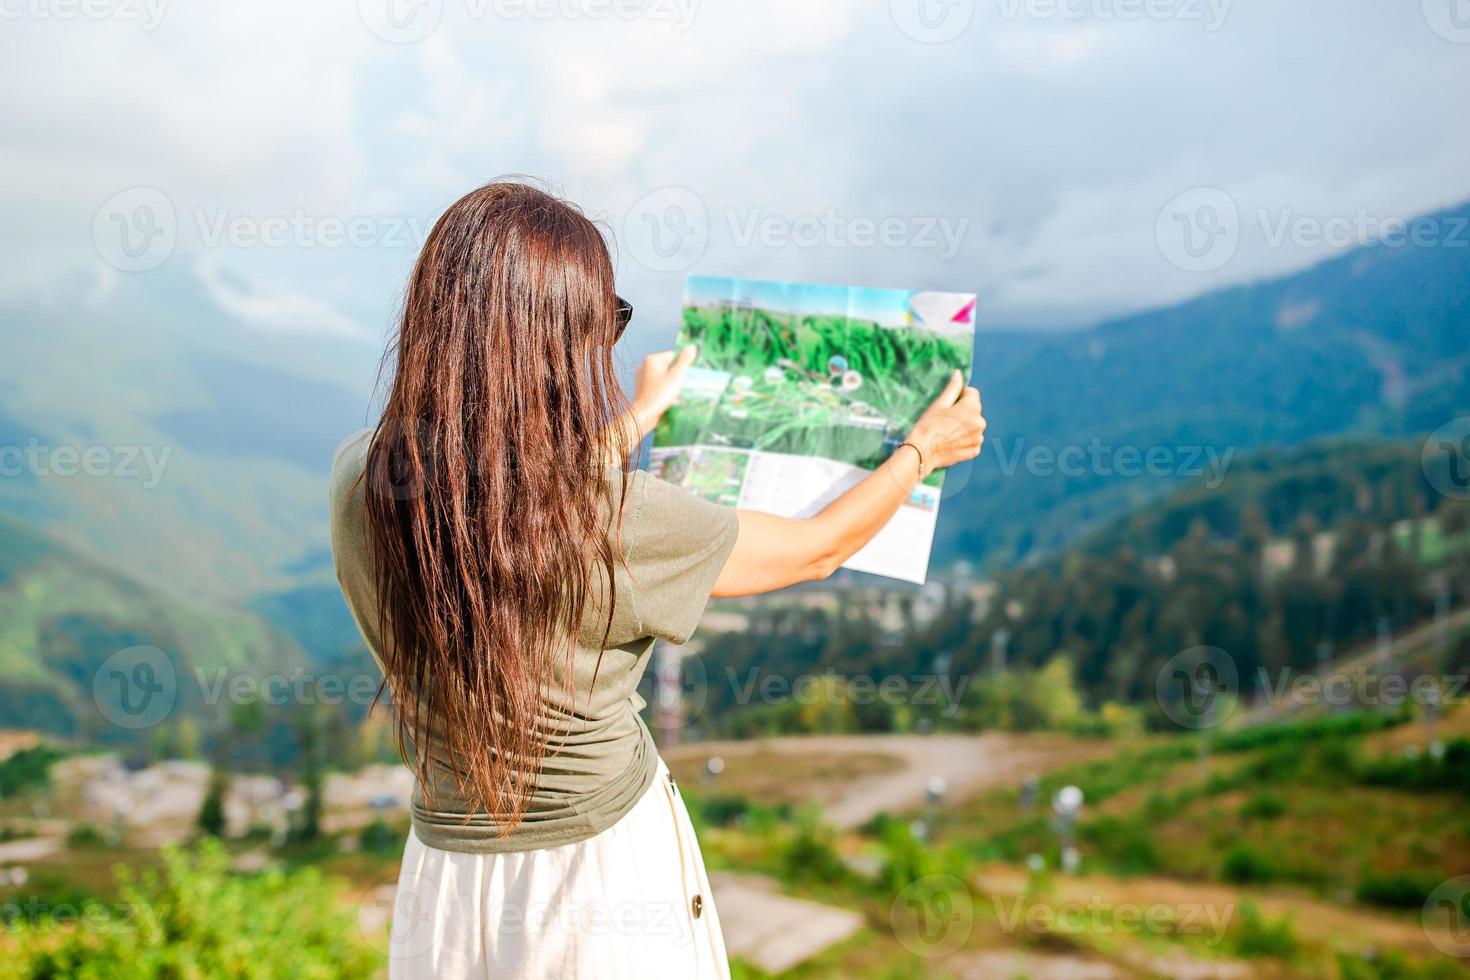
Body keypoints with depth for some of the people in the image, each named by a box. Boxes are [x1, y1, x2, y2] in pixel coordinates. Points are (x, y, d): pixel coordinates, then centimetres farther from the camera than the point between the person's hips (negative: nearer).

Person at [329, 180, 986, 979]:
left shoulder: (356, 484, -13)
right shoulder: (619, 521, -25)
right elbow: (818, 549, -7)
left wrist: (635, 420, 21)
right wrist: (924, 448, 11)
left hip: (445, 879, 4)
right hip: (608, 878, -4)